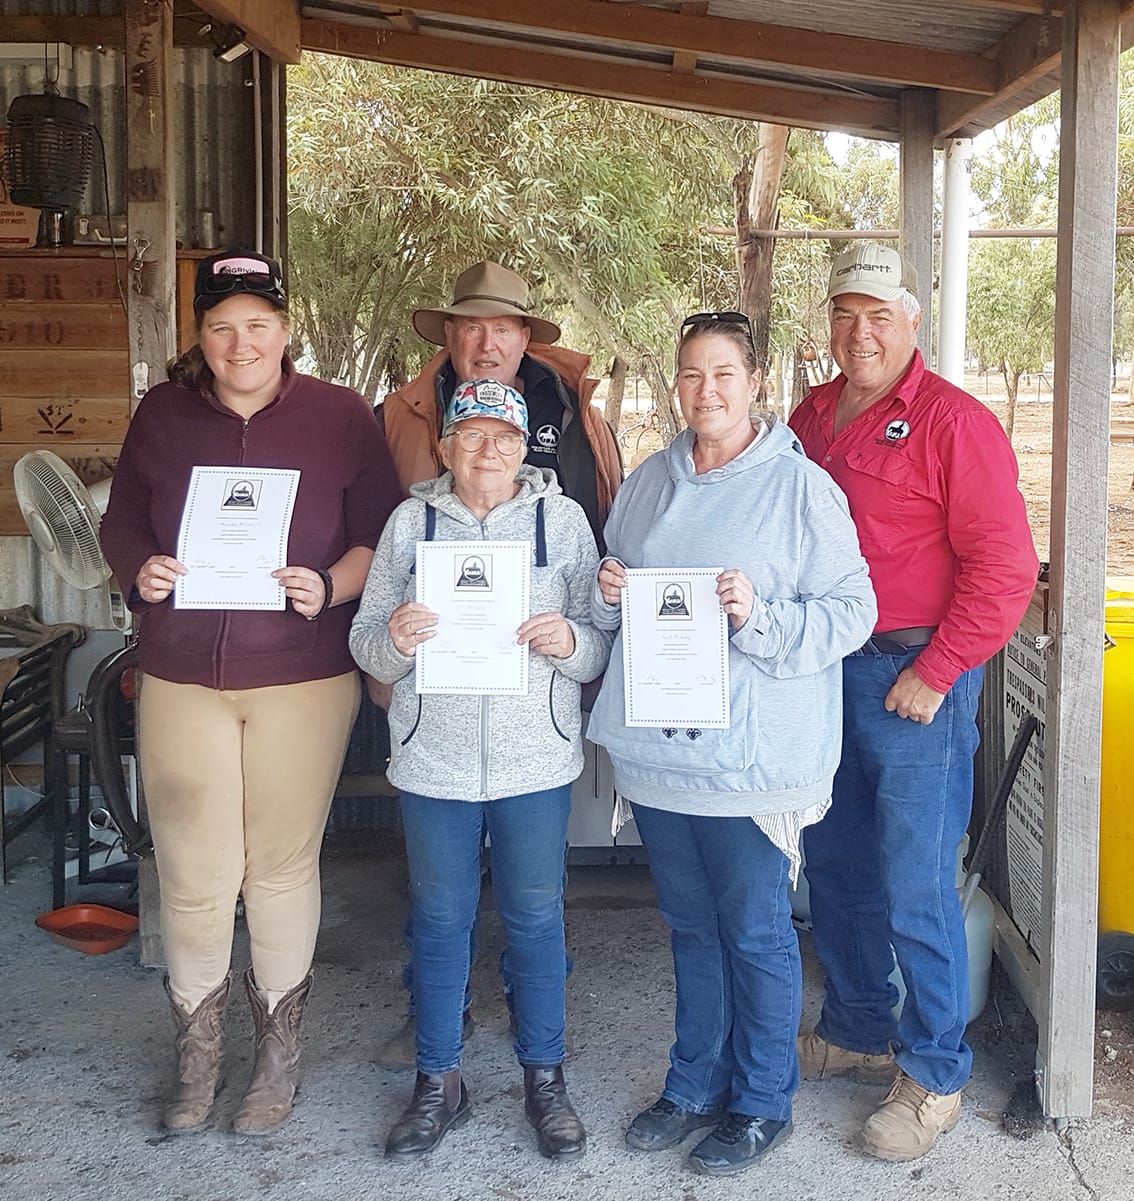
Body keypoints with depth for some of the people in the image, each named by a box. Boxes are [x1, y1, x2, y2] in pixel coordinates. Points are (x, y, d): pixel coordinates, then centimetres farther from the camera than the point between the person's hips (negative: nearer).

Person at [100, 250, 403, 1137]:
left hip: (304, 677, -1)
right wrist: (141, 571, -9)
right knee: (194, 877, 3)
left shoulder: (341, 416, 0)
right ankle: (198, 1057, 24)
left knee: (283, 867, 8)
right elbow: (121, 522, 13)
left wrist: (331, 587, -18)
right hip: (181, 676, 2)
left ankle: (279, 1055, 27)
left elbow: (384, 533, 0)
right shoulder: (162, 414, 6)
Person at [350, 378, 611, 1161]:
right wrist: (393, 639, -20)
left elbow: (603, 645, -1)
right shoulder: (411, 521, 3)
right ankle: (439, 1082, 26)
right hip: (434, 761, 1)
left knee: (536, 918, 9)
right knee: (440, 920, 11)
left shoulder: (563, 518, 2)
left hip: (537, 761, -1)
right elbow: (366, 644, 2)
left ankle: (545, 1077, 26)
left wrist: (570, 643, -22)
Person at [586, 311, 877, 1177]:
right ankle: (696, 1086, 35)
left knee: (755, 933, 7)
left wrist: (759, 617, -25)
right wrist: (608, 595, -2)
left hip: (750, 756, -5)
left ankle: (763, 1104, 25)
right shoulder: (650, 481, 10)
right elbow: (612, 604, 20)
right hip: (658, 747, 6)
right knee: (691, 925, 19)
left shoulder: (801, 486, -8)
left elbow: (851, 611, -12)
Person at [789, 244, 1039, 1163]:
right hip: (822, 672, 7)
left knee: (916, 889, -1)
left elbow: (1004, 567, -15)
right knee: (835, 866, 16)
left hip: (915, 681, -7)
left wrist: (935, 673, -16)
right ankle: (856, 1032, 35)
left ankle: (935, 1077, 16)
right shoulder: (811, 418, 11)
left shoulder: (954, 422, -10)